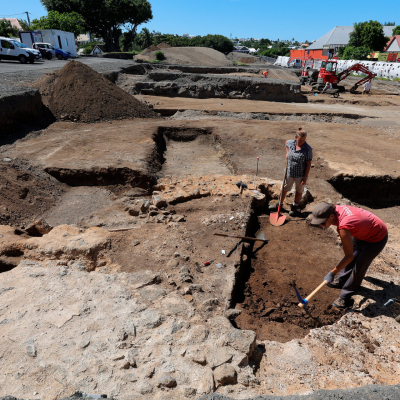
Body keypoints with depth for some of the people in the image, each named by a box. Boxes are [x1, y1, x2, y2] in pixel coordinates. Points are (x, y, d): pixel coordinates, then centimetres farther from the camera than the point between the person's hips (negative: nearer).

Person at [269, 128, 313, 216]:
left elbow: (308, 164, -14)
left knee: (299, 191, 13)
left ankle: (294, 207, 32)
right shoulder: (290, 143, -7)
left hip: (300, 174, -3)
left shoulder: (308, 149, -18)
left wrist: (305, 177, -14)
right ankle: (280, 204, 36)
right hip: (289, 172, 4)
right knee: (284, 188, 16)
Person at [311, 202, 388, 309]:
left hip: (377, 239, -8)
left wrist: (332, 273, -23)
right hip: (363, 231, 8)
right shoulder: (336, 209, -19)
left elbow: (349, 256, -29)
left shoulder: (343, 228, -40)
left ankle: (345, 298, 9)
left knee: (359, 267, -4)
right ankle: (341, 281, 38)